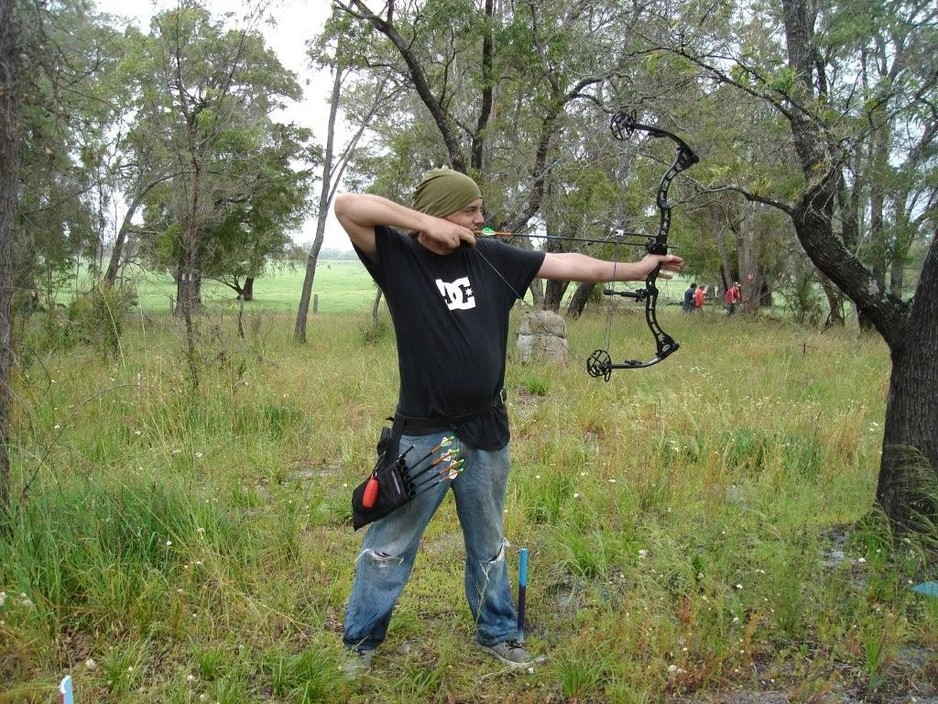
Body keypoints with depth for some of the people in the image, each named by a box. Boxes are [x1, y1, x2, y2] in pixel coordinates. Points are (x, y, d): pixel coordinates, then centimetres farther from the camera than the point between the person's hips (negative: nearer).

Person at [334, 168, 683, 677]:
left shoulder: (491, 258, 3)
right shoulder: (397, 256, -7)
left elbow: (566, 265, 6)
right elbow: (347, 206, -19)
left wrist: (636, 269, 5)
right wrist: (426, 224, -21)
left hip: (486, 431, 4)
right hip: (422, 434, -4)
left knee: (488, 544, 20)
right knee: (390, 544, 9)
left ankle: (498, 633, 37)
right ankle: (361, 642, 27)